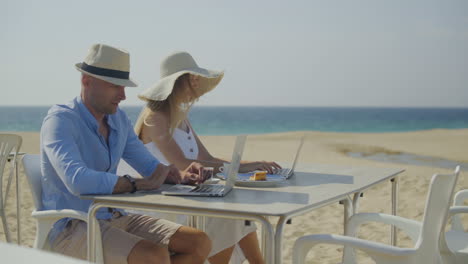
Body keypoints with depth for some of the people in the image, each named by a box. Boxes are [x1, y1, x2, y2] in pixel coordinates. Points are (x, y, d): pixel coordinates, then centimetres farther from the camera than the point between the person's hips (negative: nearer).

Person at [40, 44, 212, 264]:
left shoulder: (118, 119, 11)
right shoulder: (59, 120, -14)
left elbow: (150, 166, 17)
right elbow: (77, 181, -30)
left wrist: (181, 176, -6)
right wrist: (139, 184, -22)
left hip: (116, 218, 8)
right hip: (72, 228, -8)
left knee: (199, 243, -7)